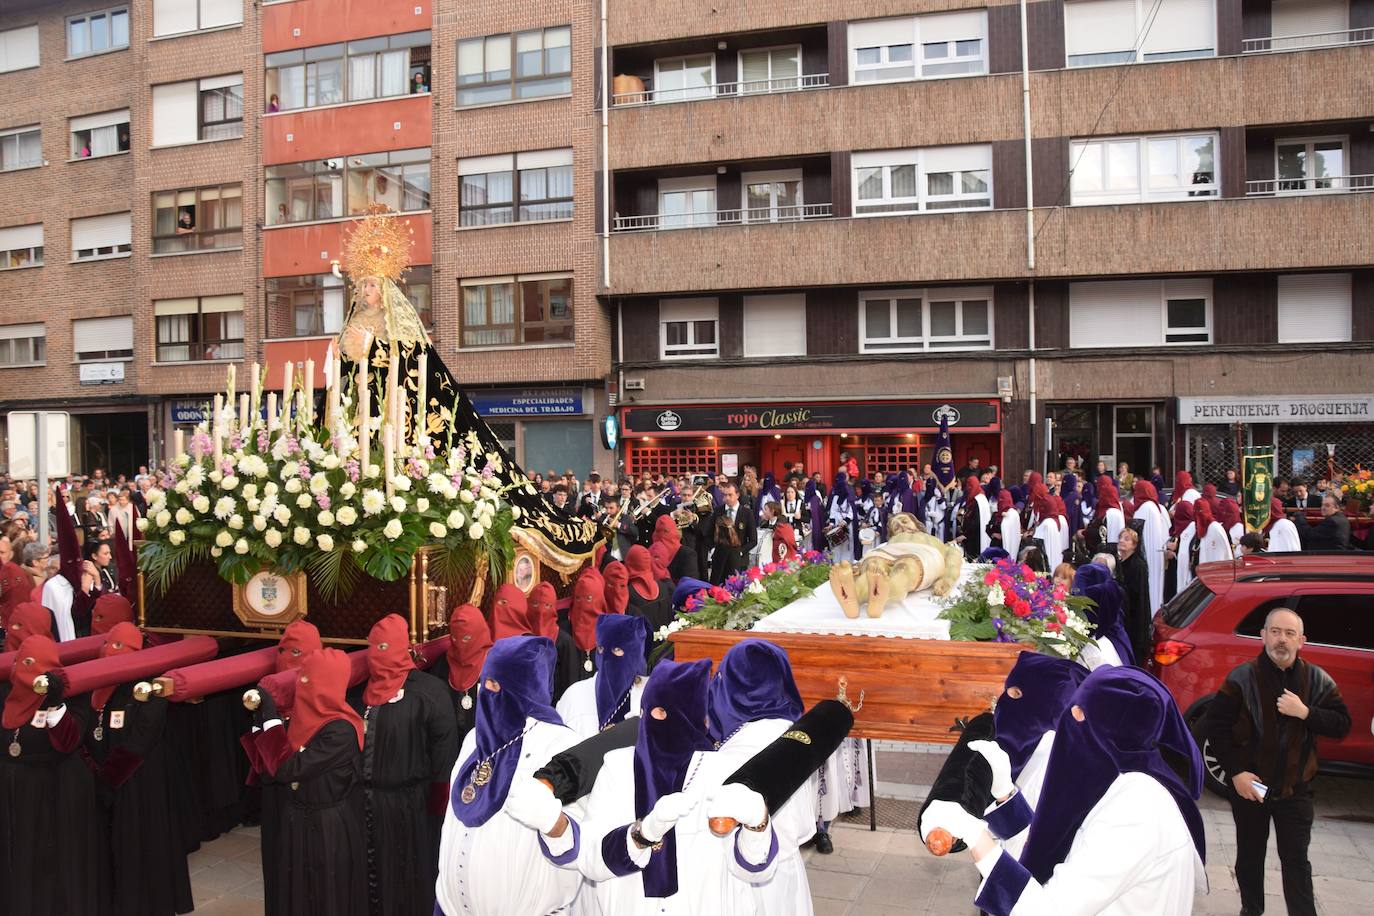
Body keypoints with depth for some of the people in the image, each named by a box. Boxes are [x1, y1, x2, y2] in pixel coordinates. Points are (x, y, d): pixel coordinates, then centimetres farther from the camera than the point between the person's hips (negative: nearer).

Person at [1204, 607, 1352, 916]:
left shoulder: (1318, 681, -3)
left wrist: (1305, 713, -22)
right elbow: (1215, 725, -9)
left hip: (1295, 789, 1)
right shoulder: (1242, 678, -10)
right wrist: (1235, 772, -13)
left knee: (1296, 860, 5)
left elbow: (1342, 725, -4)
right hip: (1250, 785, 0)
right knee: (1250, 855, 14)